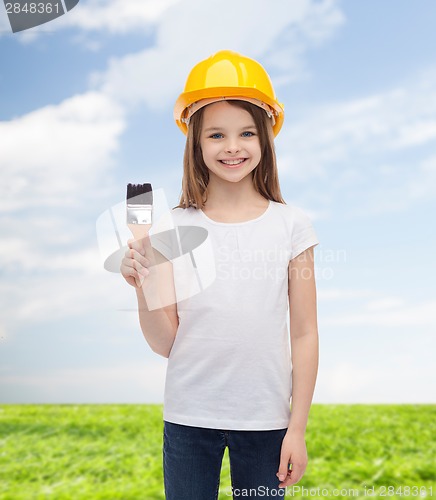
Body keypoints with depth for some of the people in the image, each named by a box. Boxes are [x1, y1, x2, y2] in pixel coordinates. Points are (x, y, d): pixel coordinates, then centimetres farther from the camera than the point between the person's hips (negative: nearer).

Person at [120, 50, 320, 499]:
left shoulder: (291, 225, -4)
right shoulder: (175, 228, -4)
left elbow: (304, 335, -1)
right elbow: (165, 344, -2)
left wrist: (298, 428, -1)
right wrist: (143, 288, -18)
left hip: (265, 418, 0)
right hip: (188, 417, 1)